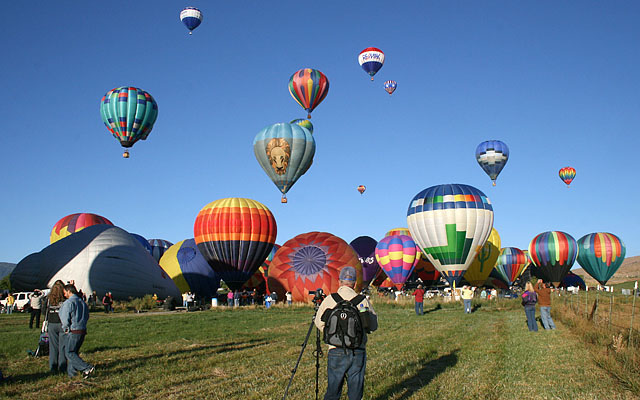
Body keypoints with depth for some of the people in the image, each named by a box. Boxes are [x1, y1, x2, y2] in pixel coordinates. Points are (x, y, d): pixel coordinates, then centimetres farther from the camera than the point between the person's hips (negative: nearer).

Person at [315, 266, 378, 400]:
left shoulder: (328, 300, -4)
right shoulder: (363, 301, -4)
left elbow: (319, 323, 5)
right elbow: (373, 326, 3)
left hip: (336, 352, 0)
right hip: (358, 352, 0)